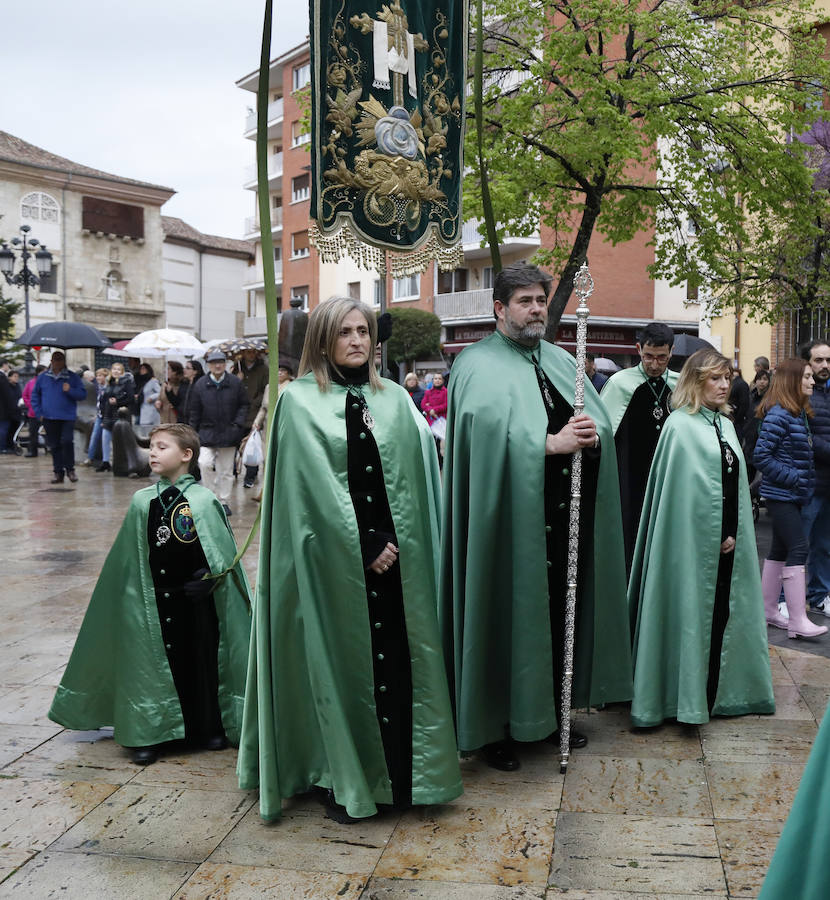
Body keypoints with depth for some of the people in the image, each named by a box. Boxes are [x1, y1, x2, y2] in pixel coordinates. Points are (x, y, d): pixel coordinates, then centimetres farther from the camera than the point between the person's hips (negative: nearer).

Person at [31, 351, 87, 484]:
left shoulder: (73, 377, 4)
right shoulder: (42, 377, 10)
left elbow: (82, 394, 1)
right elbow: (35, 395, 15)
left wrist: (70, 391, -17)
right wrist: (39, 412, 4)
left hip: (67, 417, -2)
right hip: (49, 418, 3)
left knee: (67, 441, -17)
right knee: (54, 446, 5)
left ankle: (70, 469, -1)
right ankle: (58, 472, 13)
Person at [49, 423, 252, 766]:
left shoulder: (204, 501, -7)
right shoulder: (141, 502, 3)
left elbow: (224, 554, -4)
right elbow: (128, 560, 9)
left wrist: (209, 579, -15)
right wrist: (135, 597, 6)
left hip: (195, 601, -2)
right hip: (152, 601, 3)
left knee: (200, 660, 7)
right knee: (151, 661, 6)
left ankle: (208, 728, 24)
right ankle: (148, 734, 19)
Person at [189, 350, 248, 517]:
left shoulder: (235, 383, -2)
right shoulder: (200, 385, -2)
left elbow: (243, 405, 7)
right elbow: (194, 411, 3)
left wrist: (238, 423, -6)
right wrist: (193, 434, 2)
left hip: (229, 433, 1)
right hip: (207, 432, -1)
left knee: (226, 469, 7)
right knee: (205, 463, -18)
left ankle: (223, 501, 20)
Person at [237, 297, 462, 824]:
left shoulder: (394, 398, 10)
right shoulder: (301, 401, -2)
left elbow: (419, 473, 6)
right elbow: (318, 487, -10)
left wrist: (394, 543, -4)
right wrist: (363, 546, -13)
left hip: (395, 555, 4)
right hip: (333, 558, -3)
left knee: (396, 658, 7)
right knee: (340, 664, 4)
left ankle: (402, 774, 20)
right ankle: (341, 781, 18)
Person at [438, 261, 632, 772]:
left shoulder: (561, 361, 16)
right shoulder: (480, 365, -4)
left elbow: (602, 422, 8)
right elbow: (492, 428, -21)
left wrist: (592, 434, -14)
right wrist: (552, 443, -25)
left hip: (567, 518, 6)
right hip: (513, 521, -6)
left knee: (559, 614, 14)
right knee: (508, 619, 1)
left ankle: (550, 714, 30)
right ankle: (495, 729, 15)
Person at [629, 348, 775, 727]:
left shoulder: (725, 425, 12)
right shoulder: (680, 426, -10)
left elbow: (736, 485, 12)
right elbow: (680, 492, -12)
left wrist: (734, 534, 2)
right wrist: (716, 537, -8)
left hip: (726, 544, 7)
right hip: (692, 542, -7)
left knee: (722, 614, 11)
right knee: (691, 616, 1)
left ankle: (717, 695, 23)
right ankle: (683, 698, 13)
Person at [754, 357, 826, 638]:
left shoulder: (799, 413, 12)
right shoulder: (779, 415, -16)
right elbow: (761, 457, -19)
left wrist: (805, 483, 6)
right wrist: (793, 477, -19)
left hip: (792, 495, 9)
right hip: (780, 495, -9)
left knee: (780, 550, 13)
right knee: (799, 548, -10)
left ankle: (768, 611, 21)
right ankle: (797, 621, -6)